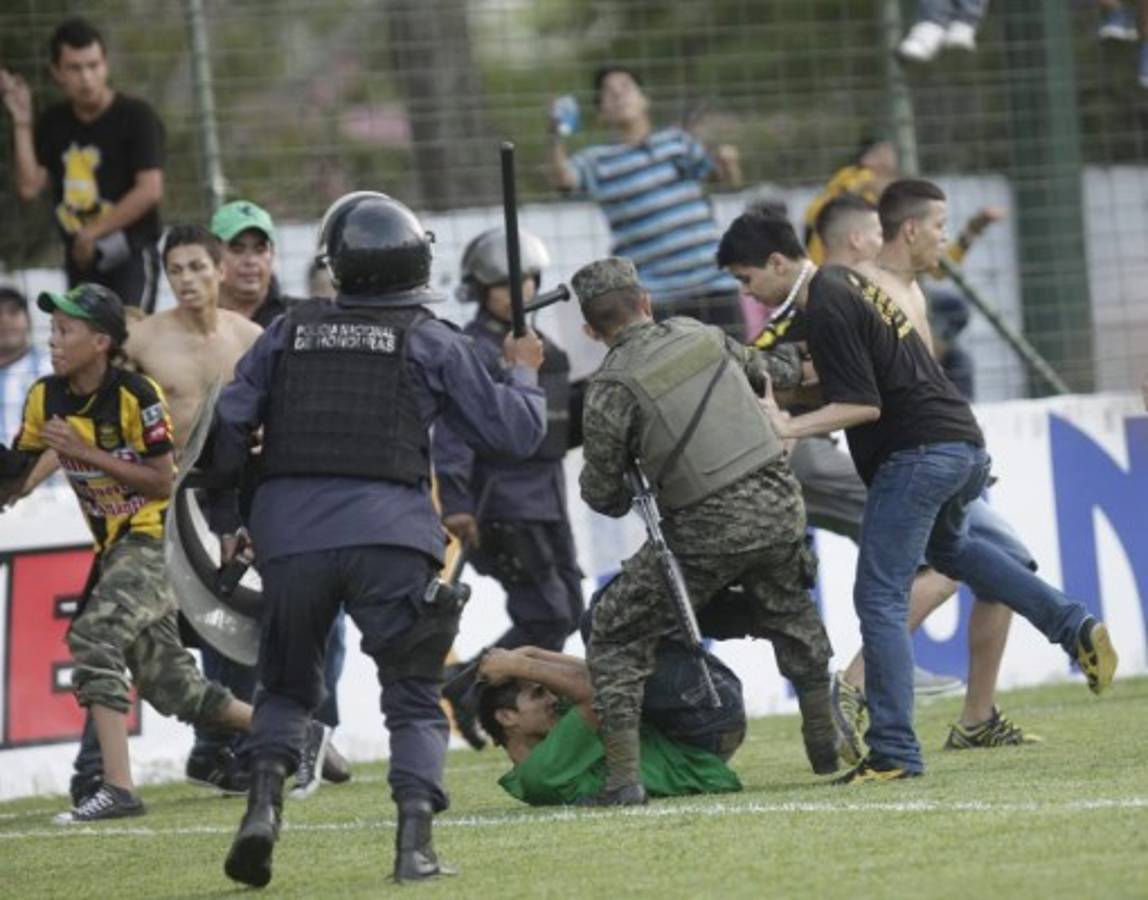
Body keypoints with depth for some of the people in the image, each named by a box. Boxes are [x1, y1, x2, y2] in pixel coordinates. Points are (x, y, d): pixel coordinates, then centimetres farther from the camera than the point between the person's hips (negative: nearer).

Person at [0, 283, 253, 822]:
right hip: (114, 548, 8)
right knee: (168, 684, 10)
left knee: (93, 636, -27)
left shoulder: (136, 395, -17)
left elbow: (162, 481, -17)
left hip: (154, 539, -8)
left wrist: (87, 454, -22)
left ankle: (118, 787, -28)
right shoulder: (46, 397, 1)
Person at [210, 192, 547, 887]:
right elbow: (514, 433, 9)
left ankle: (265, 798, -3)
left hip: (291, 536, 2)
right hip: (390, 536, -2)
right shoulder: (431, 341, 6)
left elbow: (226, 432, 9)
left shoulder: (289, 332, 12)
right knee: (415, 697, 8)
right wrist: (525, 372, 28)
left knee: (288, 687, 20)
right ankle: (416, 841, -7)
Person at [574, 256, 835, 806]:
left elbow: (603, 494, 0)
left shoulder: (611, 388, -7)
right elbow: (759, 374, 29)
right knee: (791, 616, 31)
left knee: (615, 636, 7)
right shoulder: (701, 335, 8)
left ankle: (623, 778, 0)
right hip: (778, 507, 5)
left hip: (706, 533, -5)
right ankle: (825, 745, 36)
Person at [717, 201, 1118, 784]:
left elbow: (864, 405, -18)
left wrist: (788, 428, -18)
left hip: (915, 455, -10)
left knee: (879, 598, -9)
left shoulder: (826, 309, -15)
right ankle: (1072, 624, 26)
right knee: (948, 547, 36)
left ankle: (894, 752, -13)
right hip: (963, 442, 10)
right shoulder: (845, 283, 15)